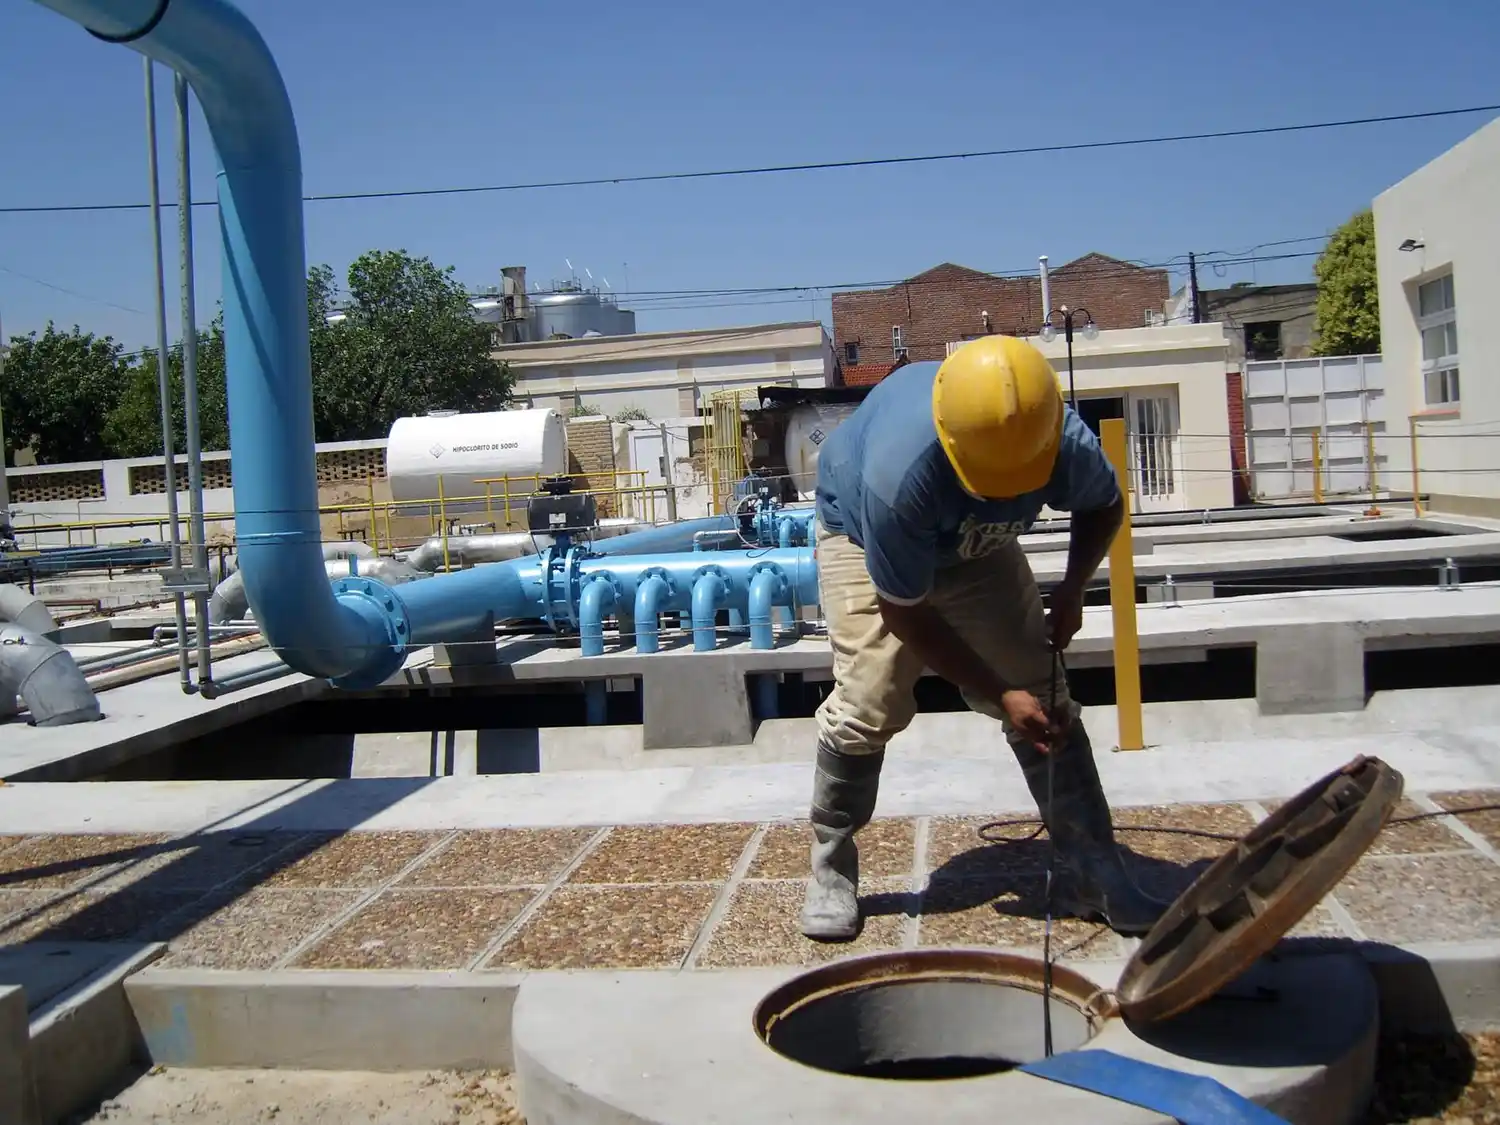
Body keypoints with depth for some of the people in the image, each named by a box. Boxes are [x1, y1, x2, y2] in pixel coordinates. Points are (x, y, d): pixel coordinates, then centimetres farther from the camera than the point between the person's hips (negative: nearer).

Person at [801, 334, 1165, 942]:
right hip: (862, 535, -4)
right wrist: (1000, 696, -28)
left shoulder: (1067, 444, -31)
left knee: (1043, 698, -4)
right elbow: (904, 610, -30)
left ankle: (1094, 874, 5)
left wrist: (1074, 586, -19)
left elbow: (1105, 505, -3)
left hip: (979, 546, 4)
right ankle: (831, 875, 3)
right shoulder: (900, 474, -44)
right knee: (868, 705, -16)